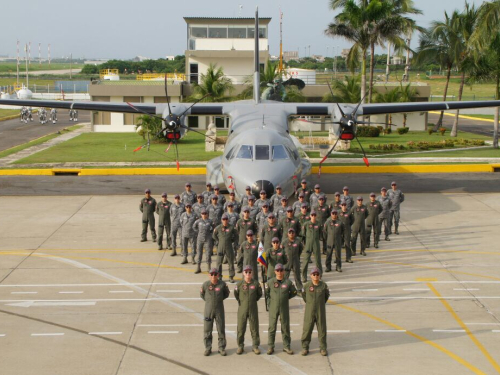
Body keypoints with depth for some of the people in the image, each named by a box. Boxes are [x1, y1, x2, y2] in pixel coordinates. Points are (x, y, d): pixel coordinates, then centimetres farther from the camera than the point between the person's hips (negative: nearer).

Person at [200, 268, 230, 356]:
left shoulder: (222, 284, -6)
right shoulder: (205, 284, -6)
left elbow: (226, 294, 10)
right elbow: (201, 294, 10)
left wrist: (219, 299, 1)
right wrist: (208, 300, 3)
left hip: (219, 310, 0)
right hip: (208, 310, 0)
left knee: (221, 330, 5)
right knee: (207, 330, 4)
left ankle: (221, 348, 15)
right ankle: (208, 348, 15)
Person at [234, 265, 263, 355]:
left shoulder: (256, 283, -4)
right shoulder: (239, 284, -5)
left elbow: (259, 294, 11)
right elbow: (236, 295, 10)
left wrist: (254, 300, 9)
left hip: (253, 309, 0)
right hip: (242, 309, 0)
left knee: (254, 328, 6)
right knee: (241, 328, 4)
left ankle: (255, 346, 16)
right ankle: (240, 346, 16)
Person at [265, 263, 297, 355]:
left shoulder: (288, 282, -2)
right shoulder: (270, 282, -2)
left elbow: (294, 292, 9)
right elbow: (266, 292, 10)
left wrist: (286, 298, 4)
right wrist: (270, 300, 5)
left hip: (284, 308, 1)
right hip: (273, 308, -1)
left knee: (285, 327, 7)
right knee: (272, 327, 3)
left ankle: (286, 346, 16)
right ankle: (270, 347, 10)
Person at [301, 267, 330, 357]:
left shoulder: (324, 285, -2)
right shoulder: (307, 286, -4)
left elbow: (327, 295, 14)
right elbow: (304, 295, 13)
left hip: (321, 312, 1)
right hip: (309, 312, -1)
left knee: (322, 330, 5)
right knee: (307, 329, 1)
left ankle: (323, 348, 15)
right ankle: (305, 348, 11)